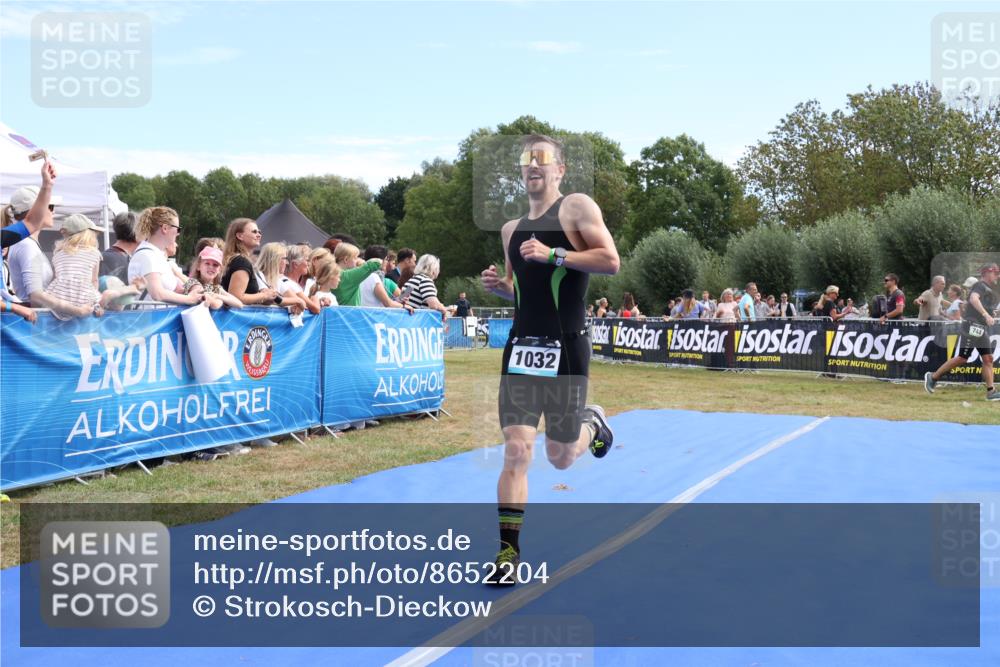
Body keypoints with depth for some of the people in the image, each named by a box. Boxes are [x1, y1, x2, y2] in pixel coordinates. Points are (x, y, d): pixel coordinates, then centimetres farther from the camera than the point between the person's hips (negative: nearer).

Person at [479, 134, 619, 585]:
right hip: (521, 345, 4)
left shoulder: (577, 207, -3)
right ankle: (508, 550, 0)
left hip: (565, 348, -4)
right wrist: (498, 285, 3)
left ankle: (592, 423, 40)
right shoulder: (512, 229, 15)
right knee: (515, 449, -6)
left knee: (560, 458, 6)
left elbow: (611, 261, -14)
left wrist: (554, 254, -21)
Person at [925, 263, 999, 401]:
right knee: (962, 358, -8)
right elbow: (973, 298, -28)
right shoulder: (980, 285, -8)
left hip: (982, 328, 9)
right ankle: (933, 377, 3)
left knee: (988, 358, 2)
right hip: (972, 326, -9)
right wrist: (986, 315, -36)